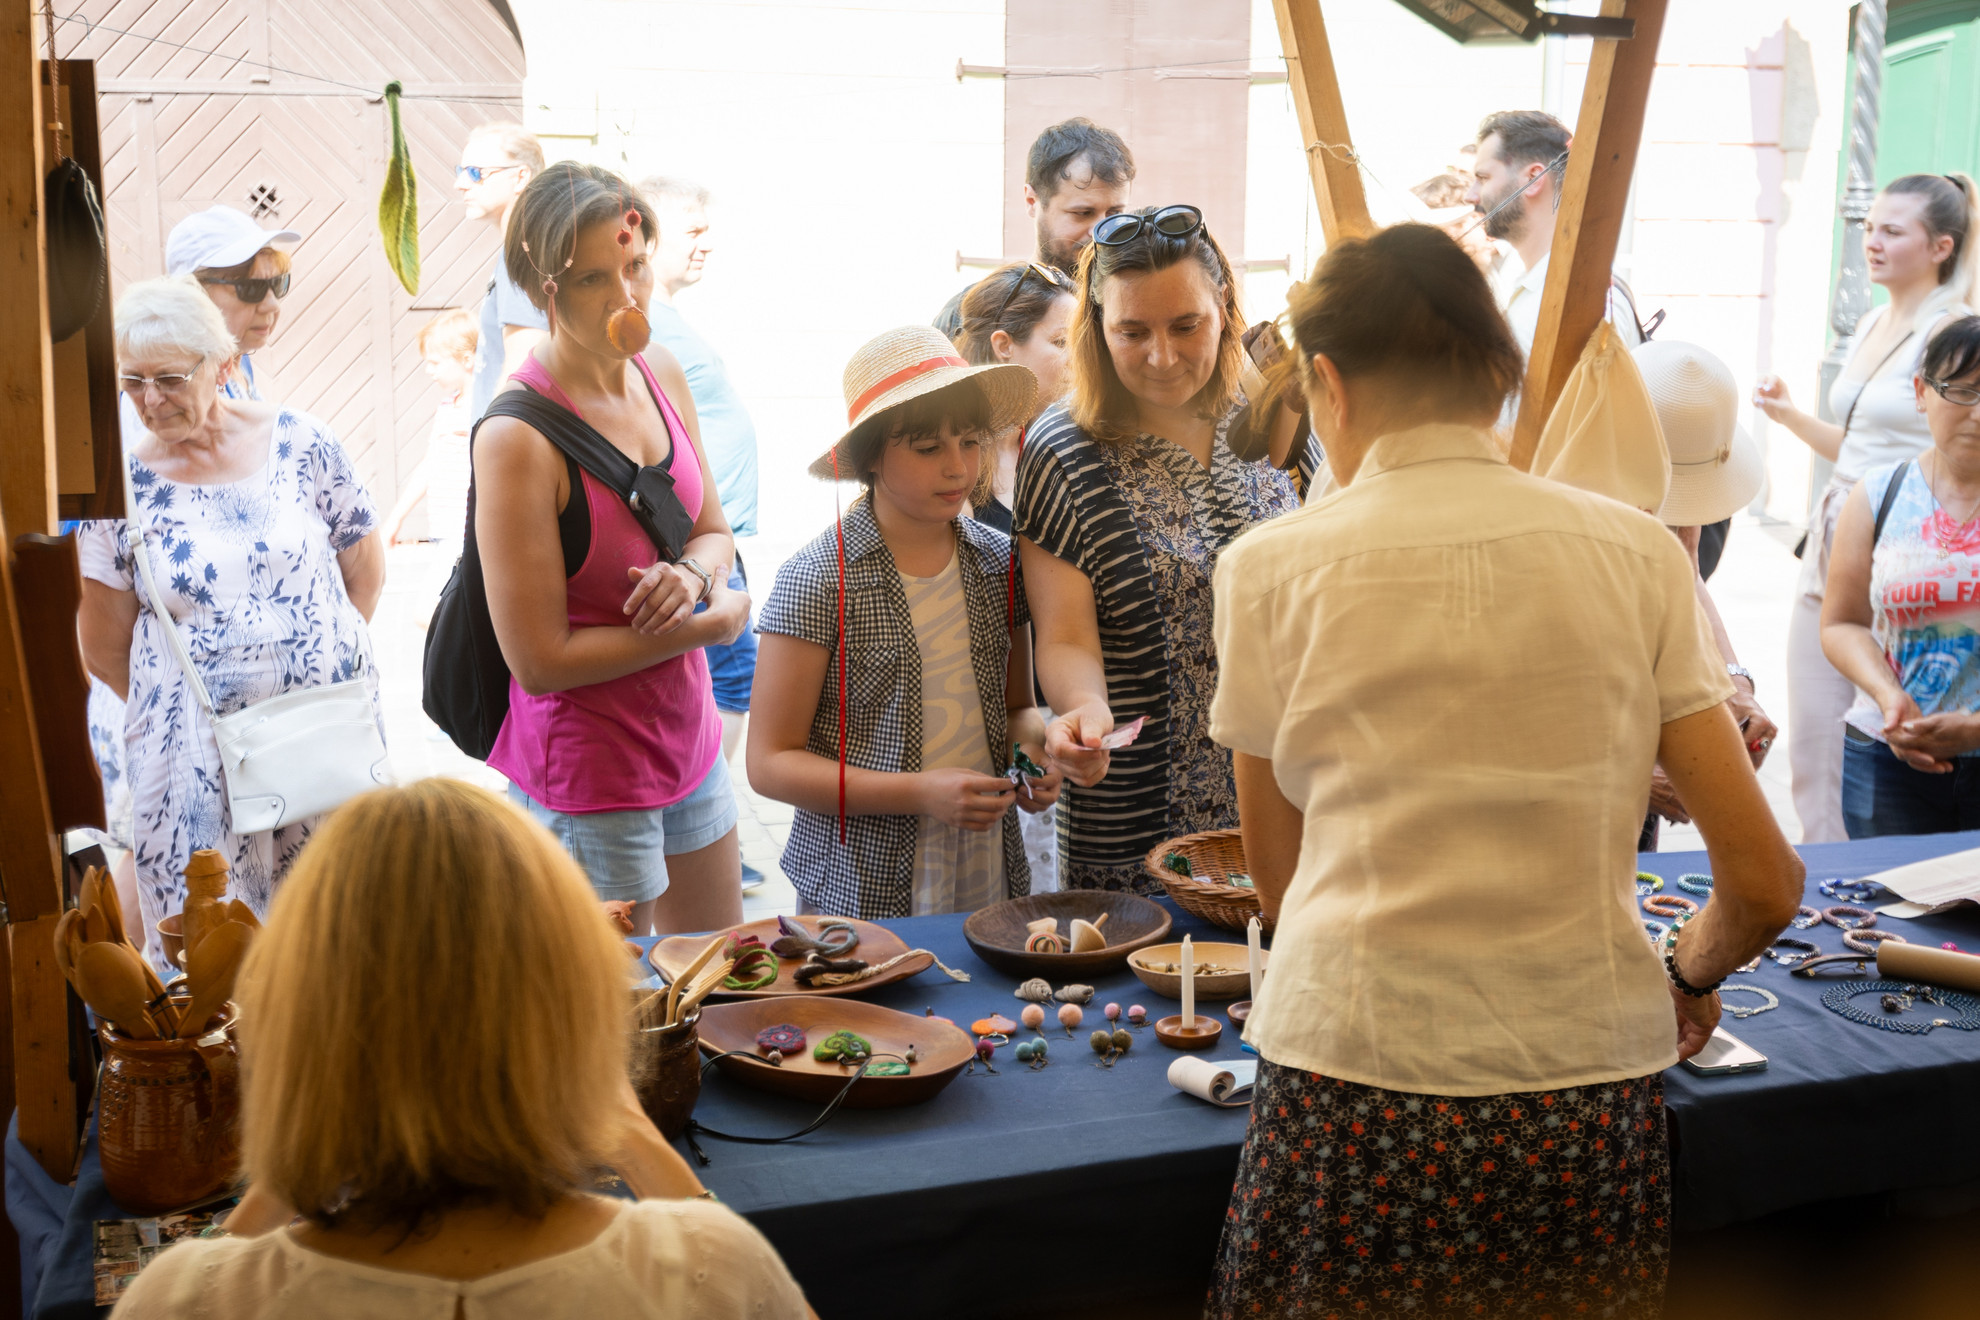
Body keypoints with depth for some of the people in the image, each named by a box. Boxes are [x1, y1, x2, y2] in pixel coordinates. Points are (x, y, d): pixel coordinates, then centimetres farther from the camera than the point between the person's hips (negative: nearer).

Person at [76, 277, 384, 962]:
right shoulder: (119, 481, -4)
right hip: (198, 757, -1)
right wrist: (178, 710, 7)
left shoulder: (301, 442, -3)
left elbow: (366, 571, 8)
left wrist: (321, 653, 8)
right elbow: (105, 651, 3)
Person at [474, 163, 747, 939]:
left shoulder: (661, 375, -1)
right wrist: (712, 622, -15)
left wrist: (692, 574, -13)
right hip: (587, 772, -7)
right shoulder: (517, 437, -23)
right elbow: (540, 661, -22)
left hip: (687, 736, 7)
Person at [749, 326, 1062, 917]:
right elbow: (771, 763, -11)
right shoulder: (817, 580, -13)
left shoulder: (998, 562, 2)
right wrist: (920, 792, -20)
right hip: (862, 891, -4)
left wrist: (1033, 746, -8)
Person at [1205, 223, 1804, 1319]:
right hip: (1597, 1090, 2)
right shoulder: (1637, 551, 1)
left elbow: (1278, 879, 6)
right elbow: (1764, 885, 0)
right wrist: (1690, 974, 20)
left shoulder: (1272, 568, -3)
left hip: (1359, 1086, -2)